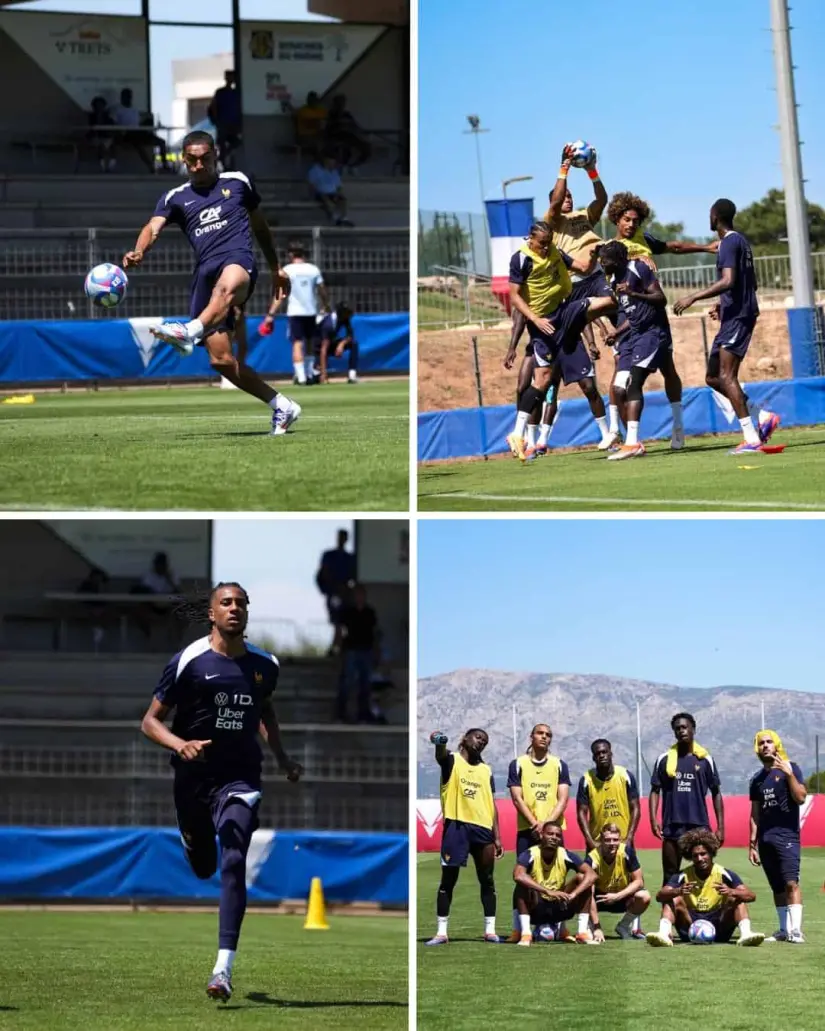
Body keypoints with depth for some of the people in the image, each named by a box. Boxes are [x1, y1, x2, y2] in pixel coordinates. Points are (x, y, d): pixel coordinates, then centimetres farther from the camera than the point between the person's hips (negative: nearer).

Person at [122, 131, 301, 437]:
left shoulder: (238, 182, 18)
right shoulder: (176, 198, 17)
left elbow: (259, 225, 31)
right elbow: (154, 227, -1)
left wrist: (276, 268, 34)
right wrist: (138, 252, -24)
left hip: (238, 261, -3)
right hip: (205, 272, 3)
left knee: (226, 287, -43)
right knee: (221, 359, -4)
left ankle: (189, 333, -71)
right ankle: (281, 406, 9)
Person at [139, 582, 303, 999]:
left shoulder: (264, 664, 5)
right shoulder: (188, 661, -8)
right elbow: (150, 721, -6)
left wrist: (281, 757, 16)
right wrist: (181, 745, -25)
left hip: (239, 778, 1)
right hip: (193, 777, -1)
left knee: (232, 864, -17)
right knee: (202, 868, 14)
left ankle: (223, 969, -21)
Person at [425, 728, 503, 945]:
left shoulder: (486, 770, 18)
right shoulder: (452, 761, 5)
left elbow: (491, 804, 15)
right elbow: (441, 755, -19)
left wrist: (496, 837, 7)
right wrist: (440, 742, -45)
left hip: (482, 828, 4)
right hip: (456, 825, -4)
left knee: (487, 880, 6)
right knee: (448, 879, -2)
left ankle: (490, 929, 12)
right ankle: (441, 932, 0)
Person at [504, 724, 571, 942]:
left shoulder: (559, 765, 10)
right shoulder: (518, 764, 7)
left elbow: (563, 799, 2)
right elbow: (517, 799, 0)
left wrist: (547, 822, -12)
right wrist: (535, 824, -12)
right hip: (527, 830, -1)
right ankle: (517, 929, -4)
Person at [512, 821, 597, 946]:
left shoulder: (566, 856, -9)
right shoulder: (530, 855, -18)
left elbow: (592, 875, -18)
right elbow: (518, 876, -39)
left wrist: (573, 894, -34)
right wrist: (548, 892, -45)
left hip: (559, 907, 3)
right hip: (536, 909, -3)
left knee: (582, 878, -15)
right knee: (523, 883, -31)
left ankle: (583, 933, -16)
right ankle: (525, 934, -30)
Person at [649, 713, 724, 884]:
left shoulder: (705, 759, 4)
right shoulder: (664, 759, 5)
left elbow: (716, 793, 8)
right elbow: (655, 791, 6)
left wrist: (720, 827, 3)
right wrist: (653, 820, -8)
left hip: (699, 826, -1)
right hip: (672, 826, 1)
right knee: (670, 877, 5)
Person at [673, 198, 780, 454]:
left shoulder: (729, 243, -12)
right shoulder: (740, 241, 18)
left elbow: (728, 281, -25)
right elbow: (750, 284, 26)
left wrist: (693, 297, -24)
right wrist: (722, 303, 33)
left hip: (737, 317, -10)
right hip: (735, 315, 10)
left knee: (726, 376, -14)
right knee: (713, 377, 12)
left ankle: (751, 438, -19)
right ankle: (762, 416, 9)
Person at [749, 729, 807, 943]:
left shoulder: (790, 769, 1)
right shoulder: (757, 779, 16)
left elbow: (800, 797, -11)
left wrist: (789, 774, -20)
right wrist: (752, 843, 13)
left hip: (787, 835, -6)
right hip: (765, 839, 6)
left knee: (791, 883, -15)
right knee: (777, 887, 6)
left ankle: (795, 930, -20)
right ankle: (784, 930, 9)